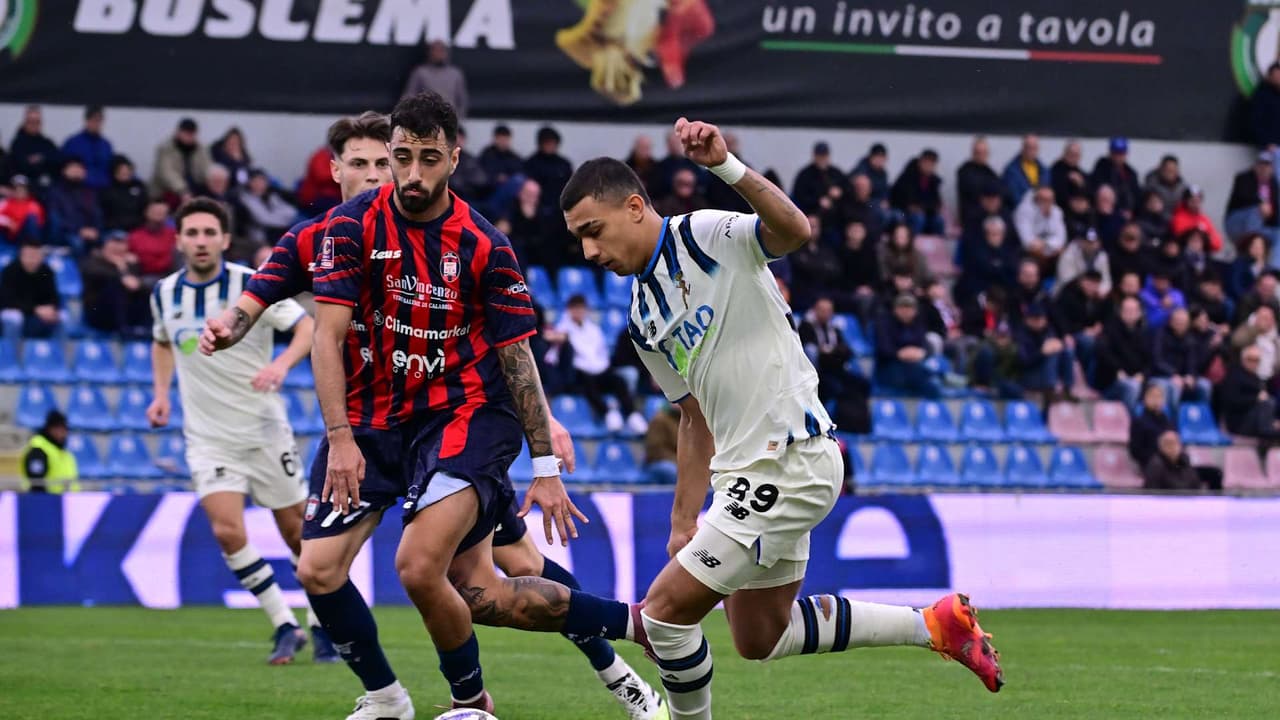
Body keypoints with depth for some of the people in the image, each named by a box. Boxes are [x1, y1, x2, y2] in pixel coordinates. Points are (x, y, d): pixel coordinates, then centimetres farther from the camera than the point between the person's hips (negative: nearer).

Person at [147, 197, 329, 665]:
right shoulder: (165, 294, 2)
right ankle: (284, 627, -3)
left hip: (264, 430, -2)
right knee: (227, 531, -16)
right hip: (208, 437, 2)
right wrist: (161, 392, 9)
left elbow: (308, 327, -17)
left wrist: (282, 363, -35)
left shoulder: (252, 285, -11)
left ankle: (321, 626, 23)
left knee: (298, 532, 4)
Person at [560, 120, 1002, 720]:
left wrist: (725, 165, -45)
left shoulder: (707, 236, -11)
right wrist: (684, 522, 19)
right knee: (760, 639, 18)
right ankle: (934, 624, 26)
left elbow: (794, 230, -32)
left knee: (664, 612, -11)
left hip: (791, 459, -10)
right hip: (744, 470, 10)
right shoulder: (642, 320, 14)